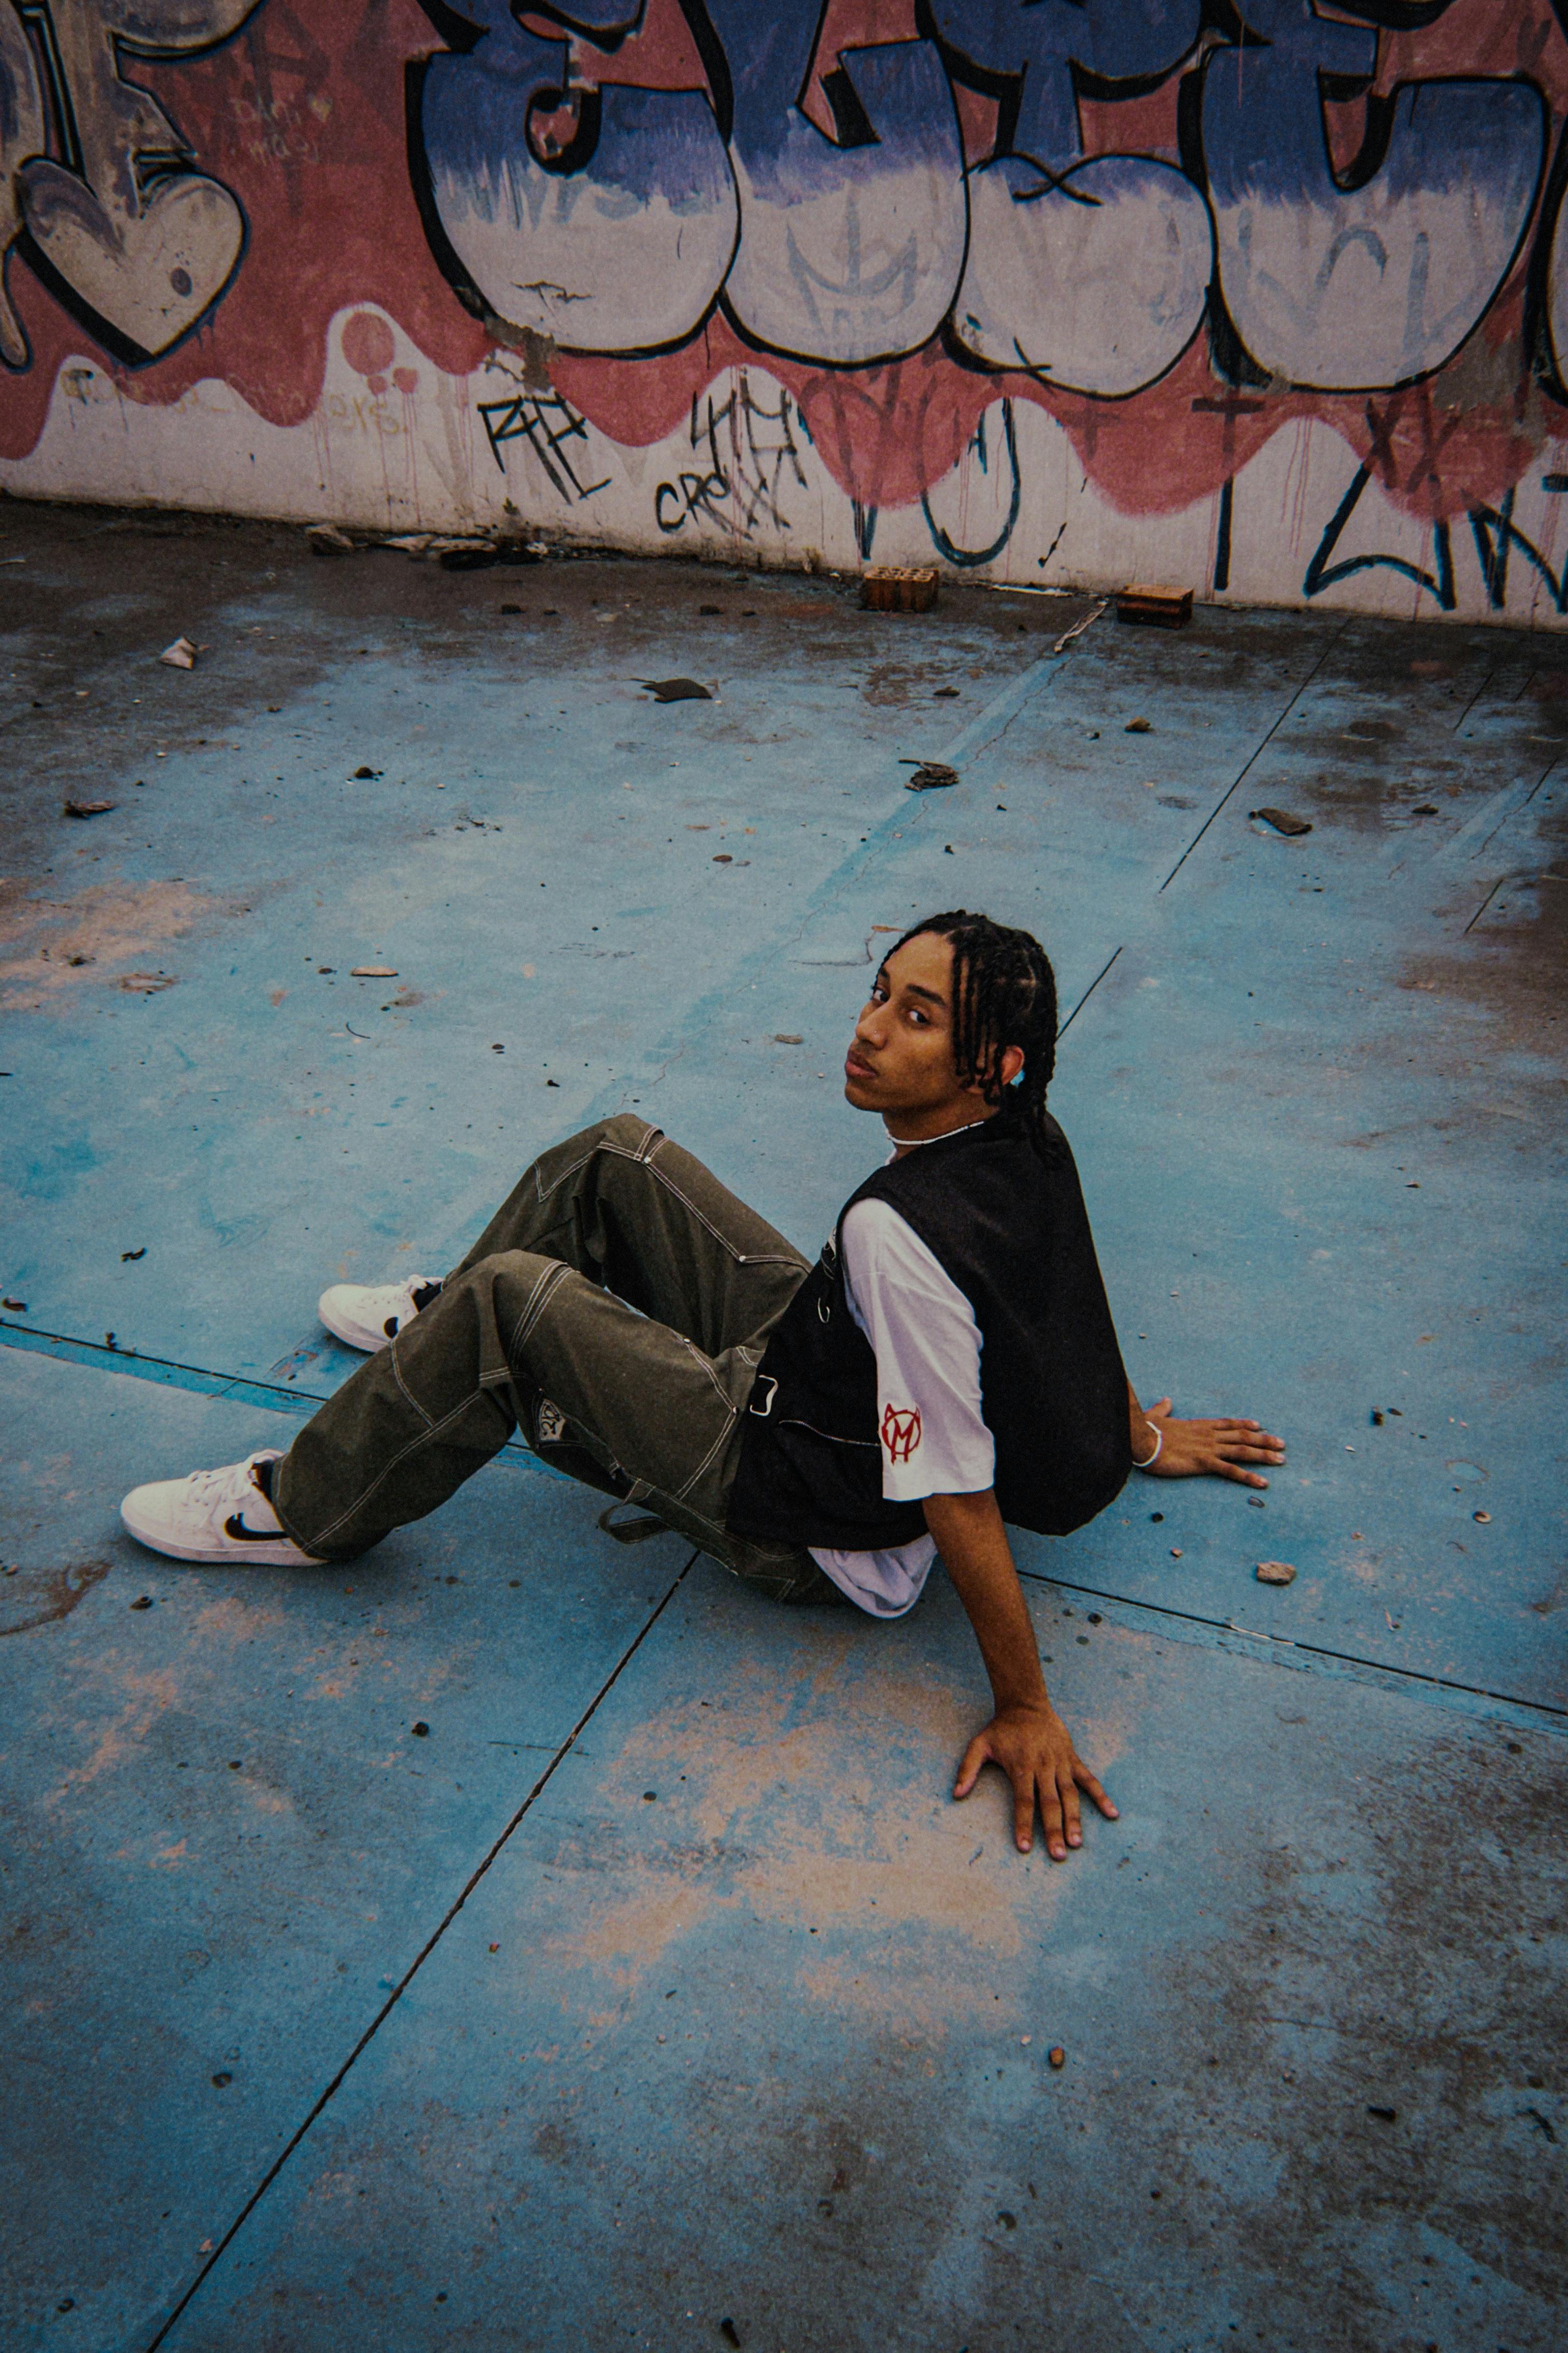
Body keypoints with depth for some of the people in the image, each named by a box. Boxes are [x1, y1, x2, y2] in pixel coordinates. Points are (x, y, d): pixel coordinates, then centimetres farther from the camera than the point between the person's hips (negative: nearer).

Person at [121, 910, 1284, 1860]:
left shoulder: (900, 1233, -38)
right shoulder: (1029, 1138, -12)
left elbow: (960, 1503, -32)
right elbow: (1078, 1312, 5)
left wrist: (1026, 1708, -22)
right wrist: (1143, 1437, 23)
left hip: (810, 1524, -9)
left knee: (513, 1301, -18)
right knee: (614, 1158, 9)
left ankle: (306, 1511, 5)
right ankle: (441, 1328, 35)